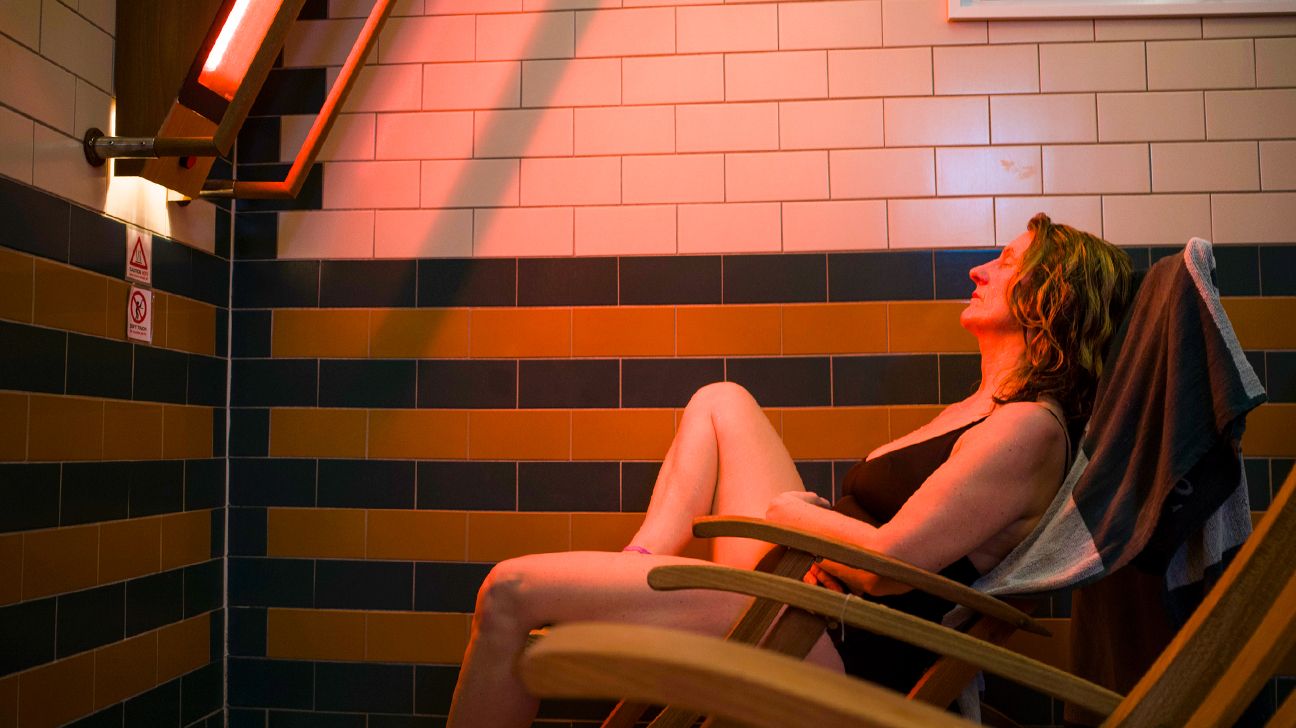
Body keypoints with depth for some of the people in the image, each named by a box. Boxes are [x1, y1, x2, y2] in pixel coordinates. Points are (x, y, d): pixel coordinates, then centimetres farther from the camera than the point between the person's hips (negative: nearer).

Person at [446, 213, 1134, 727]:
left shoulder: (1029, 426, -14)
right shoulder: (978, 409, 16)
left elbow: (884, 563, -21)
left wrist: (794, 510, -4)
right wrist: (813, 513, 0)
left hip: (836, 643, -10)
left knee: (511, 591, -18)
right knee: (720, 400, 21)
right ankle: (644, 559, 7)